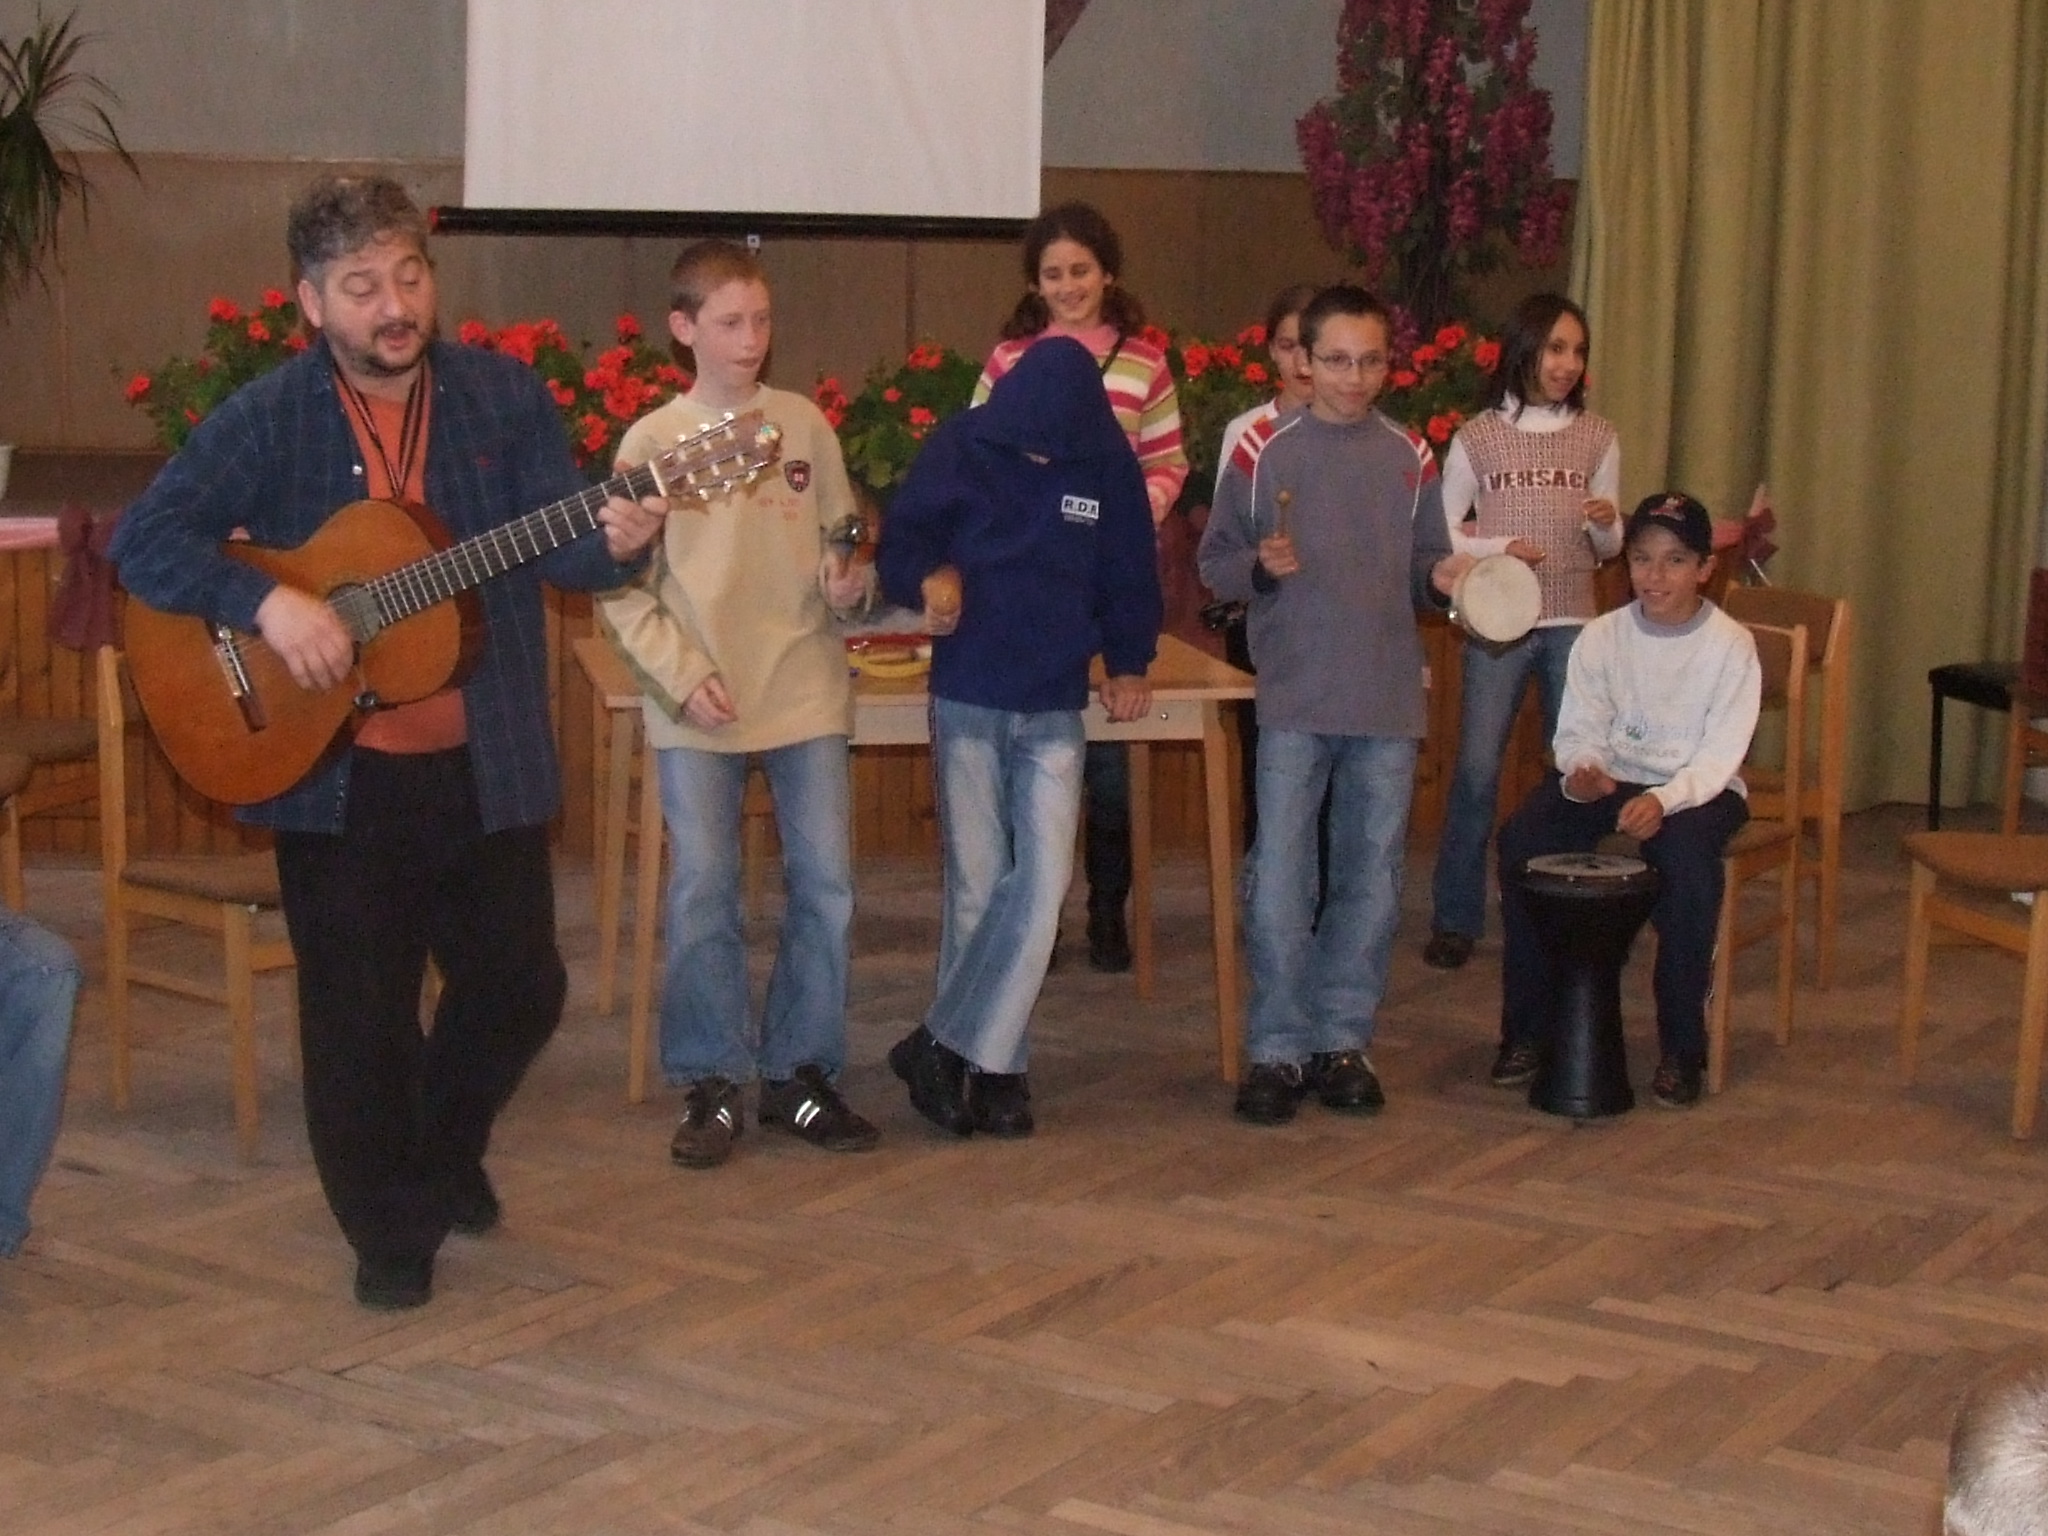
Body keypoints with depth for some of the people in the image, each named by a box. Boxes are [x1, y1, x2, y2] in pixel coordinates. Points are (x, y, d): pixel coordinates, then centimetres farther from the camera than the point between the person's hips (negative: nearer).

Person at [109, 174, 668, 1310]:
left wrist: (612, 543, -27)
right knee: (359, 1010, 4)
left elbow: (554, 549, -4)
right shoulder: (267, 421, -4)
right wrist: (266, 600, -23)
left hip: (488, 760, 2)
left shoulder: (505, 397, 1)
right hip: (334, 770, -2)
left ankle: (447, 1154, 39)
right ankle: (391, 1232, 21)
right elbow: (144, 539, -8)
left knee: (518, 983, 10)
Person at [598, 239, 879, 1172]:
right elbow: (621, 585, -1)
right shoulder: (653, 440, -1)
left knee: (826, 889, 3)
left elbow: (844, 540, 13)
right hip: (699, 710, -2)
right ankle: (711, 1086, 11)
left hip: (807, 695, 2)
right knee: (702, 897, -1)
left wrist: (851, 583, -9)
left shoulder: (805, 425, 5)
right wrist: (681, 675, -11)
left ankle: (800, 1075, 17)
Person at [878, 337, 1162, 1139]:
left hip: (1054, 711, 2)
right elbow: (898, 544, -1)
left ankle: (947, 1047, 0)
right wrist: (928, 578, -21)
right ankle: (996, 1064, 13)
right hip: (966, 703, -1)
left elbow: (1129, 573, 10)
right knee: (976, 886, 2)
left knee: (1043, 884, -8)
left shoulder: (1108, 463, -1)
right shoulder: (961, 448, -6)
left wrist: (1128, 664, 4)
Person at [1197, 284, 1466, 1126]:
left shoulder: (1409, 457, 8)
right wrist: (1261, 566, -17)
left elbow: (1423, 571, 15)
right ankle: (1277, 1048, 5)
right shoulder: (1264, 449, 0)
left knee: (1372, 876, 8)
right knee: (1280, 876, -4)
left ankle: (1342, 1039, 19)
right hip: (1294, 700, -3)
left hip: (1389, 702, 3)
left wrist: (1443, 578, -6)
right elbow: (1215, 561, 2)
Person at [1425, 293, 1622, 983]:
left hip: (1573, 624, 2)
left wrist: (1605, 525, -10)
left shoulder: (1597, 437, 8)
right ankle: (1456, 919, 7)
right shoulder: (1477, 437, 1)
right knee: (1476, 771, -3)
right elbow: (1441, 536, 4)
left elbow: (1608, 550, 12)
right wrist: (1498, 548, -13)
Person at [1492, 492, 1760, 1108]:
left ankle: (1681, 1048, -20)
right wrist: (1579, 774, -26)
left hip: (1699, 788, -3)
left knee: (1686, 854, -36)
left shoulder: (1731, 645, -8)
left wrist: (1663, 800, -33)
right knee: (1521, 838, -24)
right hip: (1608, 779, 3)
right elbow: (1578, 732, -2)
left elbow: (1721, 754, -15)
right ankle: (1526, 1029, -11)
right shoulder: (1602, 636, 1)